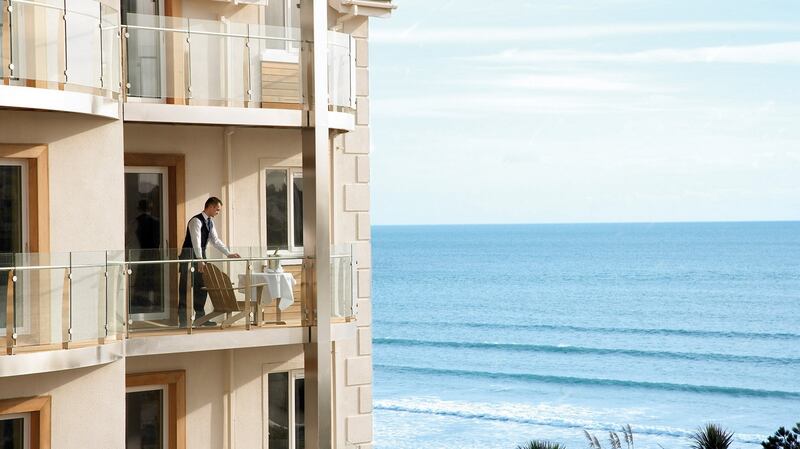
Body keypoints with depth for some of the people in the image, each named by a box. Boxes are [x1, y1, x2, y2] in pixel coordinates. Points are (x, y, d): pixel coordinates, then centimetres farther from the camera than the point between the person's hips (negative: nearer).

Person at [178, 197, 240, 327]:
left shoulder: (210, 222, 10)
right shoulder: (196, 221, -18)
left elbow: (215, 241, 15)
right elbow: (196, 241, -27)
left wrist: (228, 253, 7)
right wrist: (200, 260, -35)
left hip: (201, 254, 9)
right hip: (190, 255, -9)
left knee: (202, 287, 9)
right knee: (186, 287, -6)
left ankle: (200, 316, 15)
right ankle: (183, 319, -5)